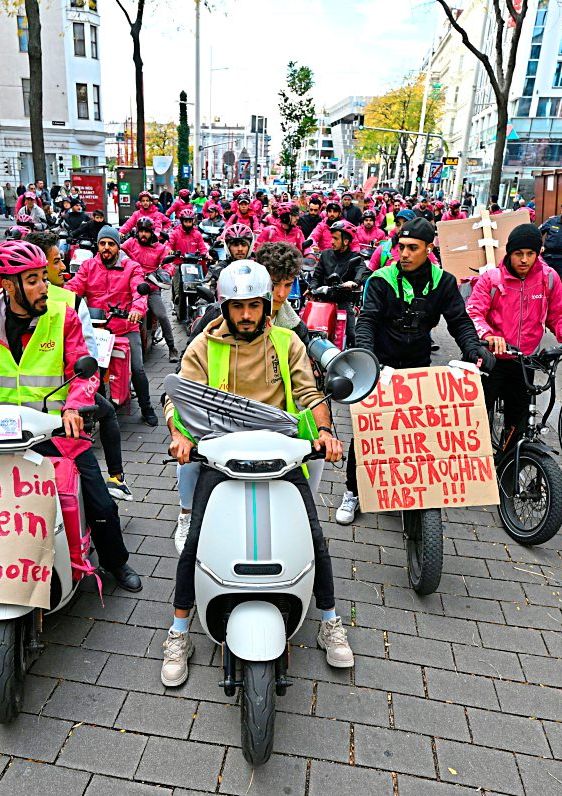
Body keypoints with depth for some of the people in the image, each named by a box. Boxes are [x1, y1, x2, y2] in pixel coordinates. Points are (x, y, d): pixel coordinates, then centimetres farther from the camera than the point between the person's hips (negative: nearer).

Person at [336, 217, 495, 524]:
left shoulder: (443, 282, 2)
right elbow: (367, 319, -15)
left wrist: (474, 347, -20)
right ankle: (353, 491, 14)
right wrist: (364, 350, -34)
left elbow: (459, 321, 0)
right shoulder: (382, 279, -6)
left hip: (418, 365, 2)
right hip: (380, 364, -2)